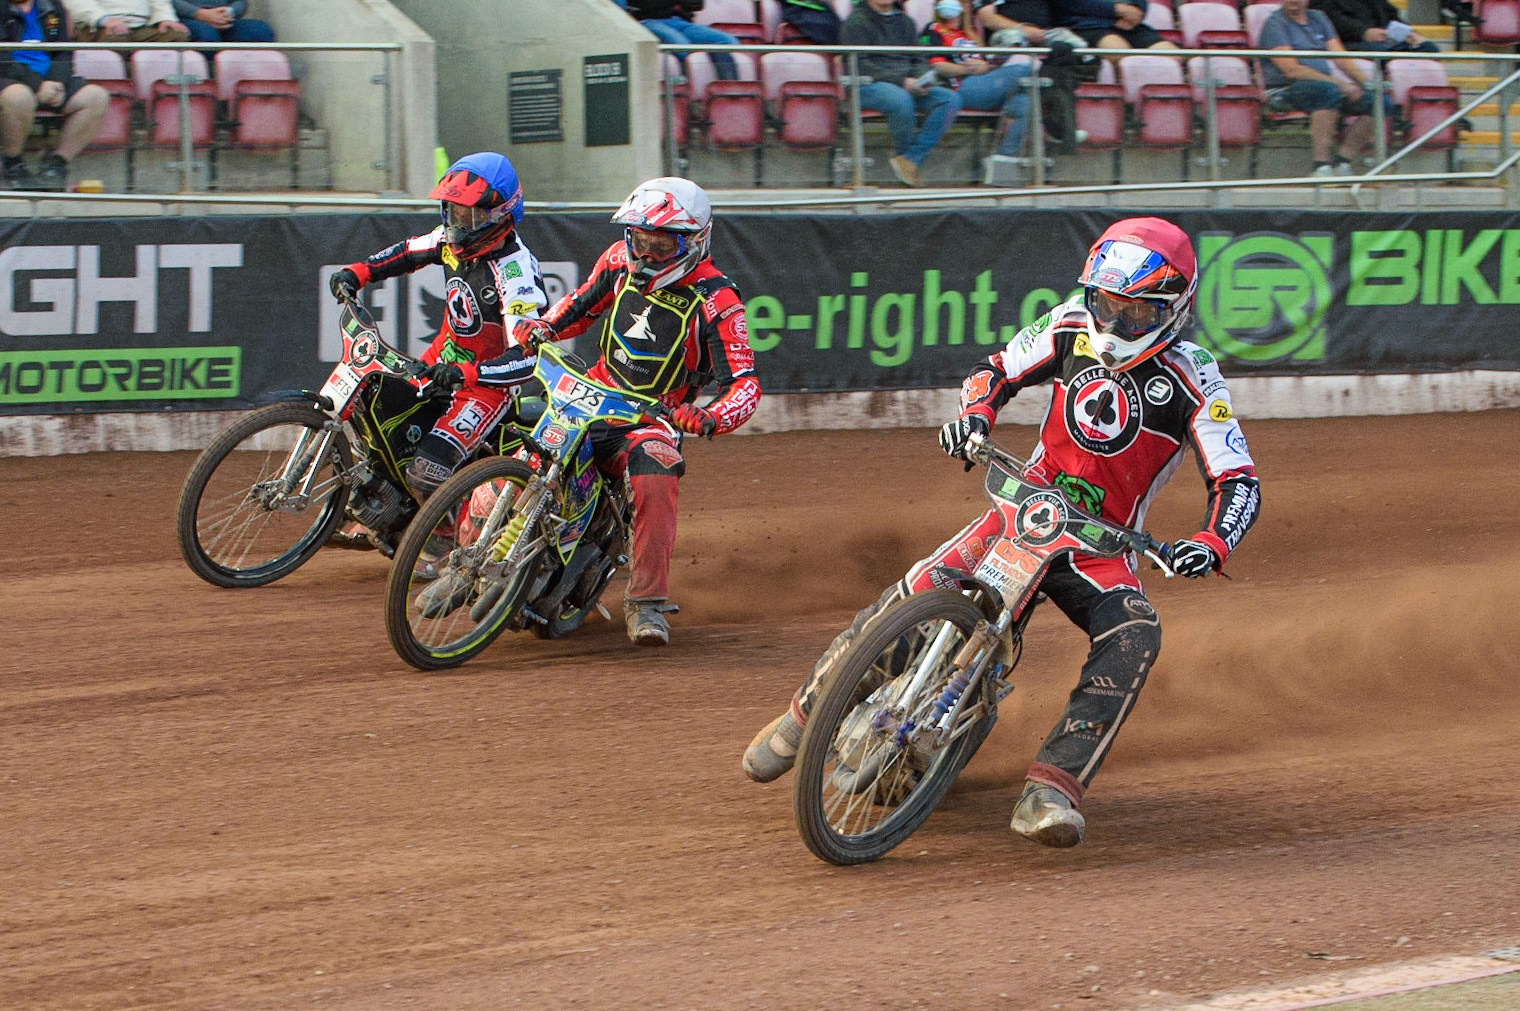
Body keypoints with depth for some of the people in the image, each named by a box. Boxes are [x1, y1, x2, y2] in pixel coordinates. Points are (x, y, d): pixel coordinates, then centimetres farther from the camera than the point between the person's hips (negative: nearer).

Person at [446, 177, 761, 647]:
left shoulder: (714, 300, -11)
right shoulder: (620, 260, 4)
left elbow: (743, 381, -17)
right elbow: (583, 304, 23)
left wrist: (711, 418, -38)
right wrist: (542, 329, 1)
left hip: (655, 418, -4)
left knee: (655, 482, -34)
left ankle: (647, 602, -27)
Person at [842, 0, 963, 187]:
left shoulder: (905, 22, 20)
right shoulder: (856, 22, 0)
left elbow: (918, 60, 18)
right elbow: (860, 66, -11)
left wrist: (921, 80, -6)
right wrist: (901, 81, -20)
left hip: (909, 86, 6)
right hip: (868, 85, -6)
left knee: (951, 100, -17)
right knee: (901, 100, -39)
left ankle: (911, 158, -20)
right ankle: (902, 152, -11)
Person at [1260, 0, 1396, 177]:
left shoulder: (1318, 18, 17)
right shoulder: (1275, 23, -5)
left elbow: (1341, 57, 10)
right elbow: (1292, 70, -17)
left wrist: (1365, 82, -8)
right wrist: (1337, 82, -23)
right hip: (1284, 92, -7)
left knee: (1383, 102, -10)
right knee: (1330, 90, -39)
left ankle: (1341, 162, -12)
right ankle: (1321, 166, -39)